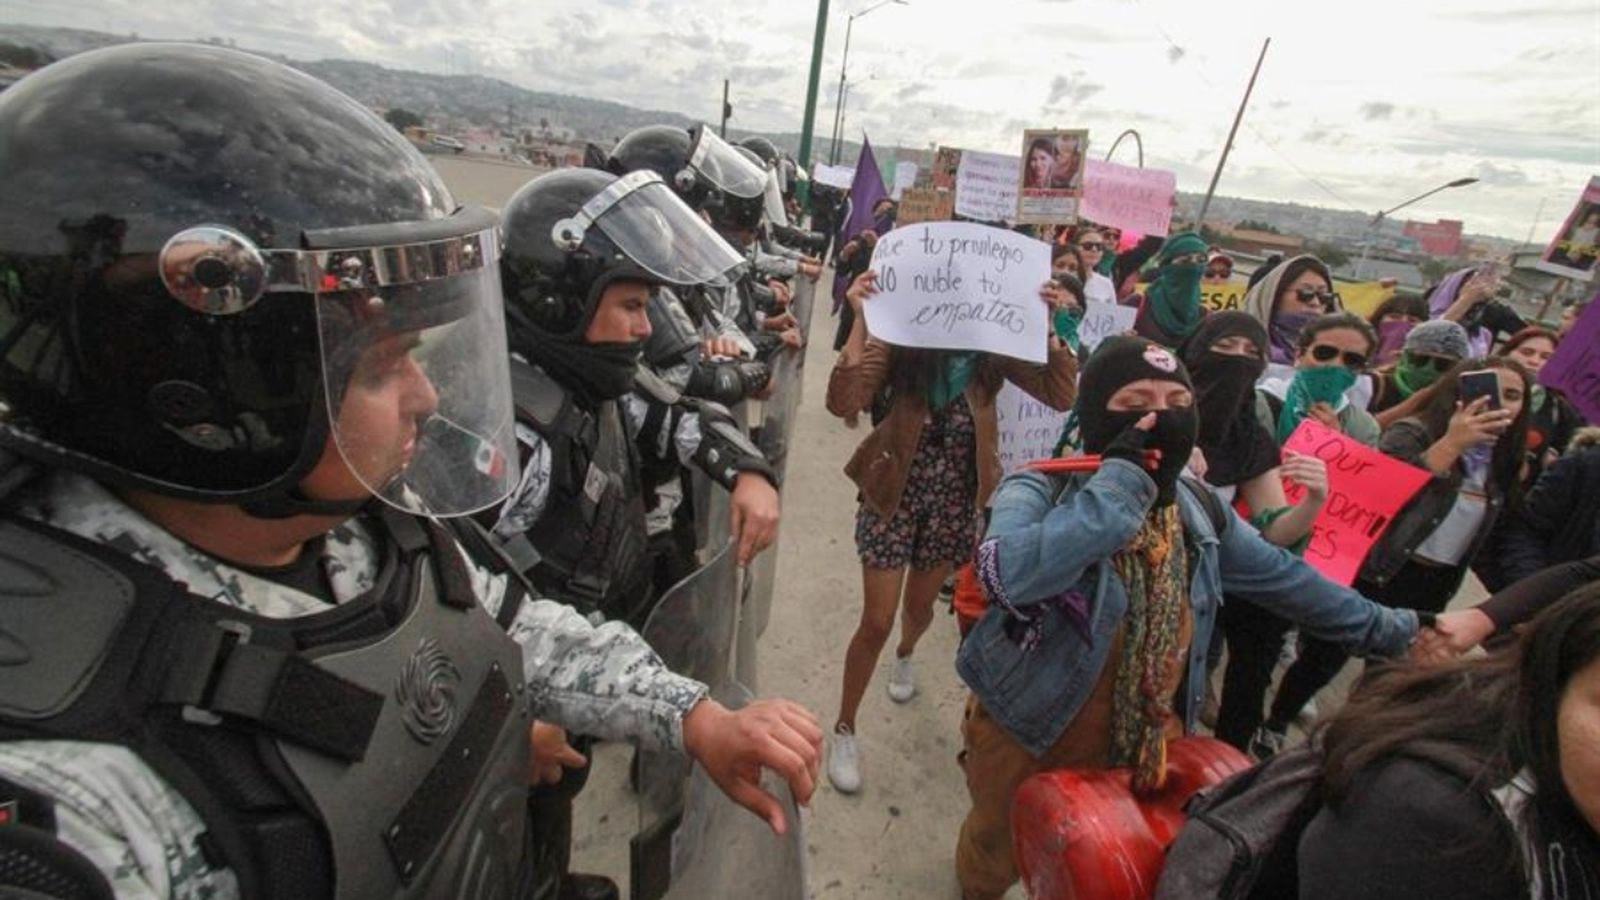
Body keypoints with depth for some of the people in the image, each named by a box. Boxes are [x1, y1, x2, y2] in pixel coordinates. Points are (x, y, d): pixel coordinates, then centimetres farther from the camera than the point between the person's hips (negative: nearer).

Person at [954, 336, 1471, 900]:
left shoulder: (1199, 511, -5)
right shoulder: (1040, 490, -25)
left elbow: (1286, 579, 11)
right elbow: (1010, 573, -47)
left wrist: (1391, 629, 17)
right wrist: (1123, 476, -40)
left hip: (1141, 748, 5)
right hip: (1025, 739, -4)